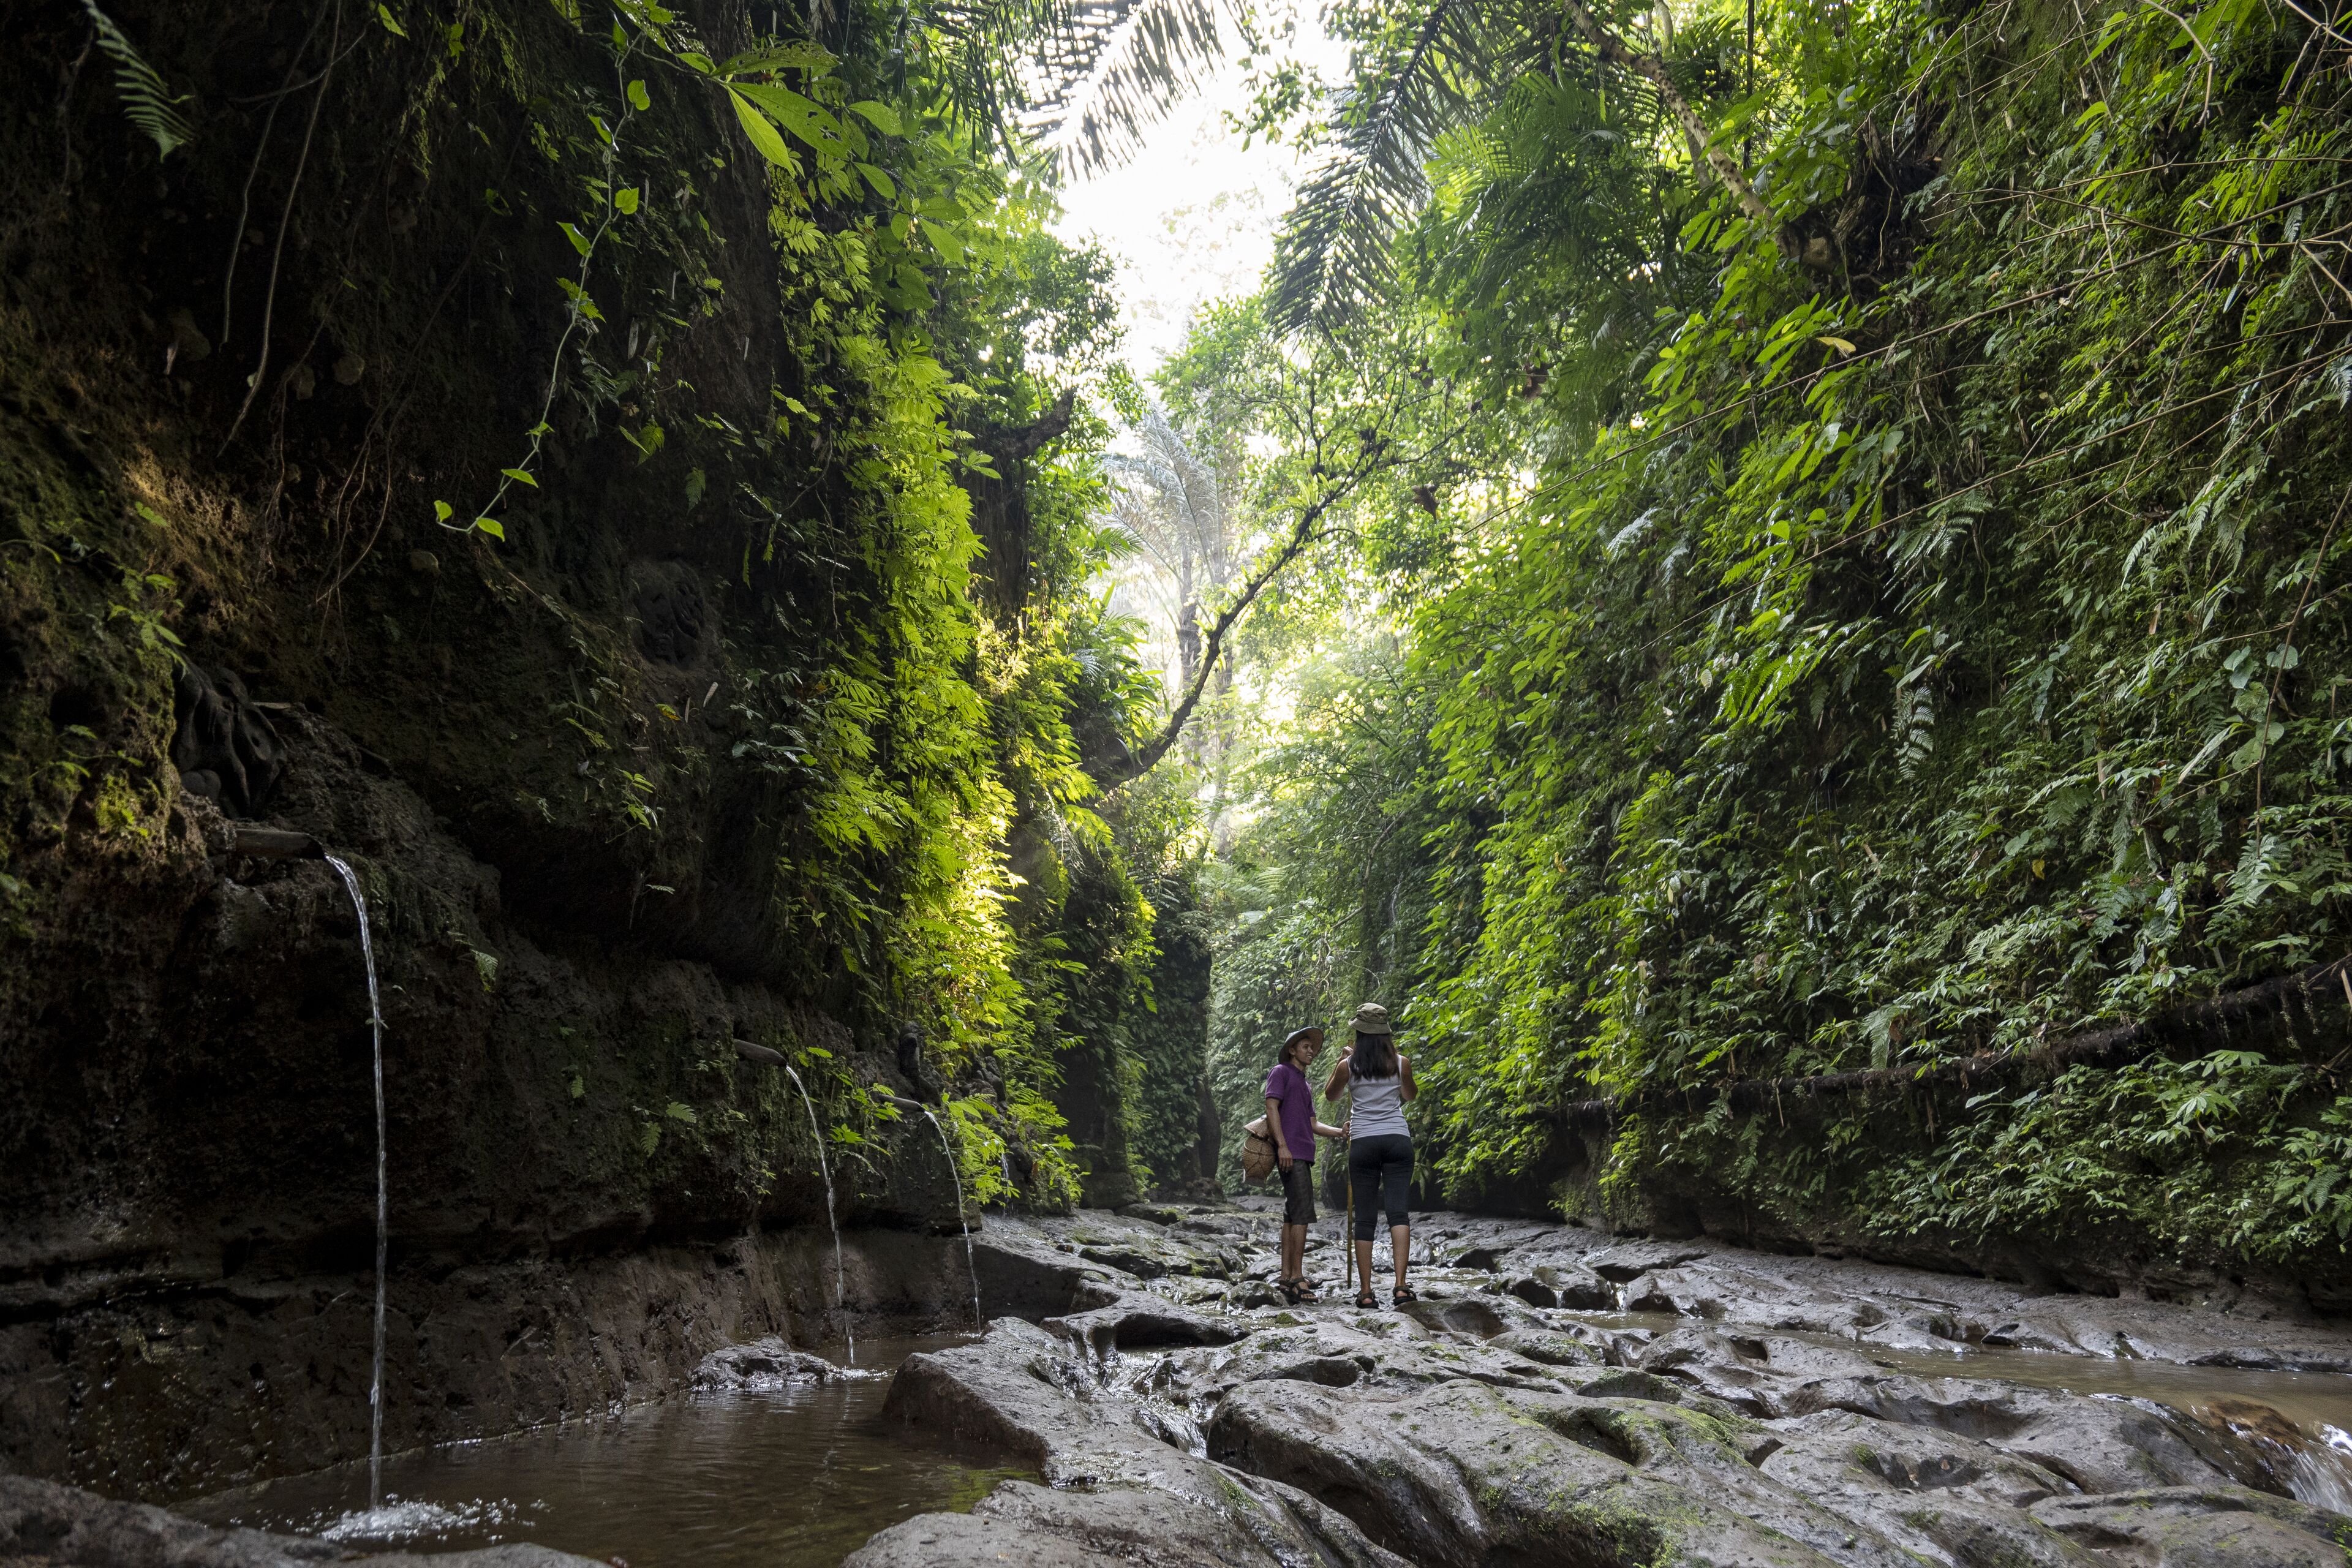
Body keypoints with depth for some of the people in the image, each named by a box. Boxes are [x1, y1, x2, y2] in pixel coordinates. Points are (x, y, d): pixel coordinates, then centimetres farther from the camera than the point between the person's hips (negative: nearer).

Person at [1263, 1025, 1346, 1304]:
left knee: (1292, 1215, 7)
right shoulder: (1281, 1072, 1)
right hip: (1290, 1153, -9)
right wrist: (1282, 1145, -20)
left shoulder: (1306, 1086, 27)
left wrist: (1340, 1132, 6)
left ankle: (1286, 1279, 9)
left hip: (1302, 1155, 9)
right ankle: (1297, 1278, -14)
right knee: (1302, 1213, -14)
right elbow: (1271, 1107, -11)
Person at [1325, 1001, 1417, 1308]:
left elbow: (1330, 1095, 18)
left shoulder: (1349, 1065, -1)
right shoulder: (1400, 1063, 2)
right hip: (1398, 1140, 0)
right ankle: (1400, 1285, -17)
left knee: (1364, 1217, 4)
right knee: (1398, 1211, -4)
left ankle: (1366, 1292, 4)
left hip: (1363, 1142, 0)